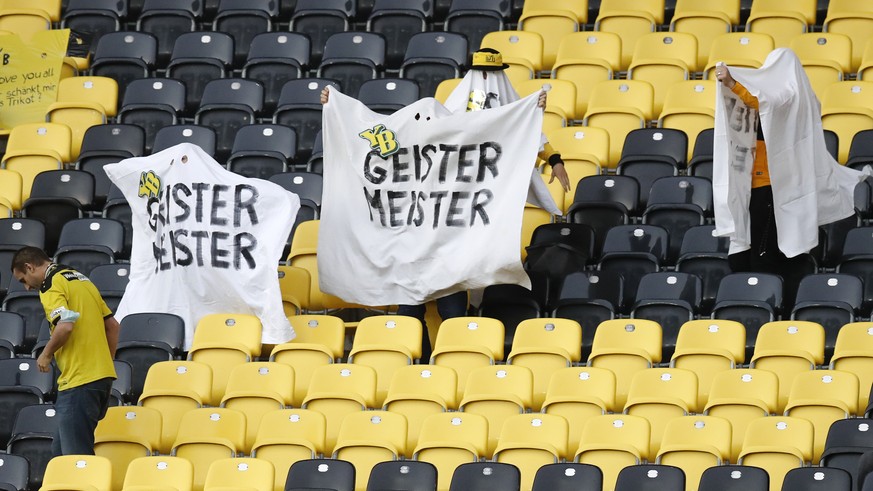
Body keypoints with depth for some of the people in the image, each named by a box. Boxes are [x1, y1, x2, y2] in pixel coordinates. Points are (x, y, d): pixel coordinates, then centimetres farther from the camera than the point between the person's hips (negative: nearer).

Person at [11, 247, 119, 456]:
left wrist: (46, 354, -9)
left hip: (78, 380, -9)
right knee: (61, 449, 15)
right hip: (102, 376, 9)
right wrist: (105, 364, 25)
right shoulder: (82, 279, 20)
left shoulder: (51, 285, -8)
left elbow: (65, 325, -25)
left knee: (76, 455, -7)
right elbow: (112, 325, 22)